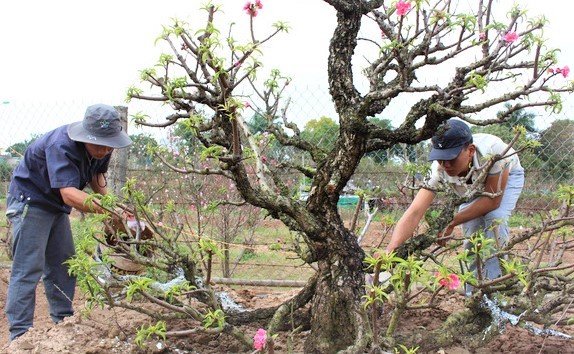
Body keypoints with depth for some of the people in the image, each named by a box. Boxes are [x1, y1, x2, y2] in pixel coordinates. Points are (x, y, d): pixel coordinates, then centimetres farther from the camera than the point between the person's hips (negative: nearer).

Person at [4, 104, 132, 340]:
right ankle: (19, 335, -11)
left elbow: (96, 173, 12)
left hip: (56, 206, 8)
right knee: (28, 268, -12)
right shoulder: (61, 145, -35)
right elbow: (69, 194, -46)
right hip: (30, 200, -8)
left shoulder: (102, 147, -9)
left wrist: (105, 195, -7)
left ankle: (63, 322, 21)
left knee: (62, 265, 11)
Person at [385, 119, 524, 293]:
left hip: (507, 176, -2)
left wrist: (452, 222, -36)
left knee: (495, 217, -27)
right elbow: (414, 212, -44)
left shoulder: (492, 149, -43)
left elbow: (493, 200, -34)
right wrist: (389, 250, -58)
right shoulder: (439, 168, -36)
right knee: (471, 230, -15)